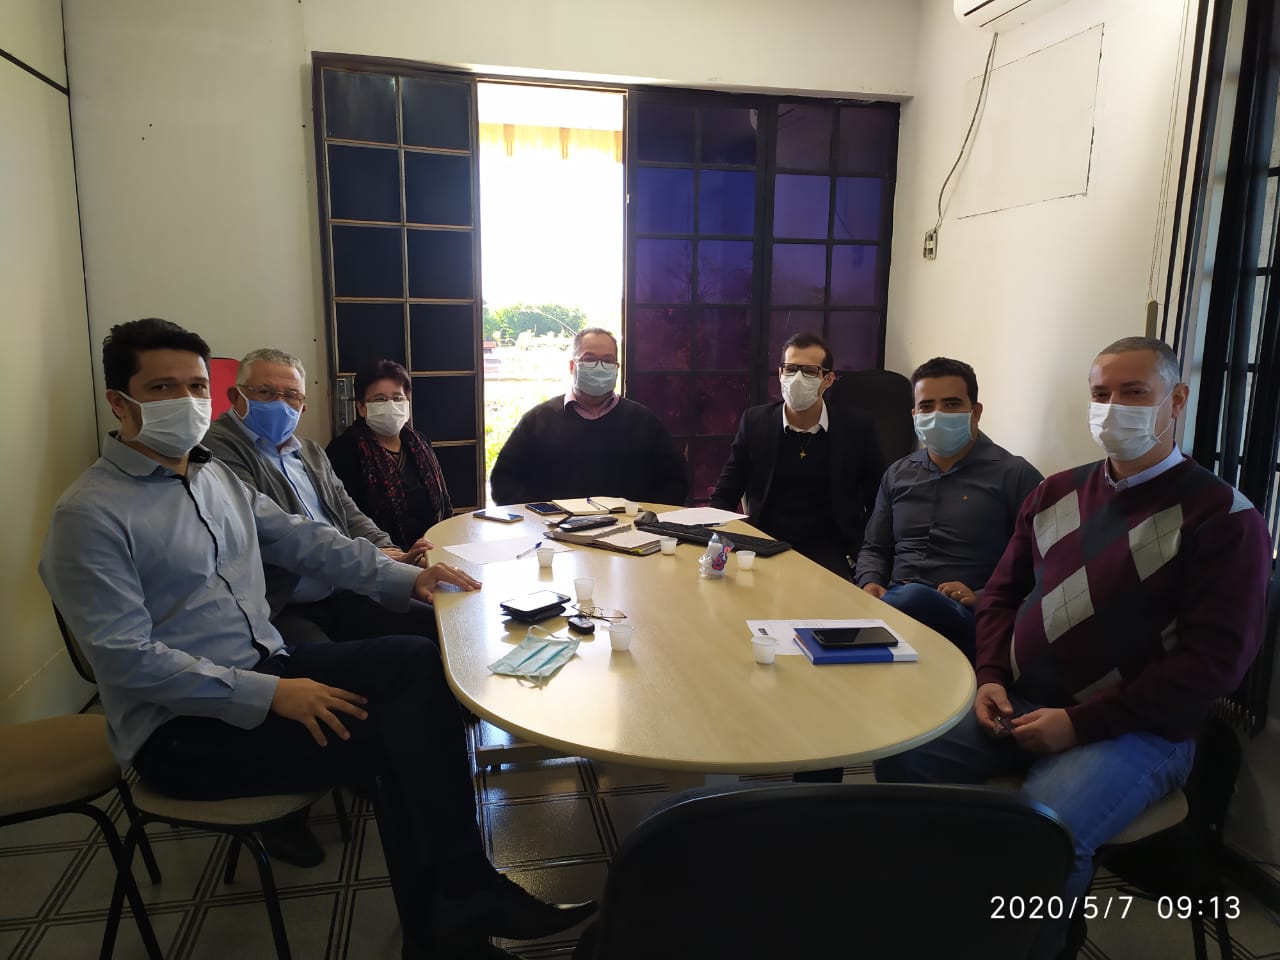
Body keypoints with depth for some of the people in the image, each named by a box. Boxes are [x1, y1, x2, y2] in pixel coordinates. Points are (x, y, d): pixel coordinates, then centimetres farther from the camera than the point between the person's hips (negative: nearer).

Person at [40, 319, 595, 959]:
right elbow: (127, 659, -20)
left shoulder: (217, 476, 10)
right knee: (387, 746, -21)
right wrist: (270, 695, -26)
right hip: (179, 727, -7)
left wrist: (404, 577, 0)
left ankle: (461, 895, -13)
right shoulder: (89, 514, -14)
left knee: (418, 661, -15)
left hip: (266, 671, 7)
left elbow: (304, 540, 11)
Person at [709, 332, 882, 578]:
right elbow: (724, 498, 7)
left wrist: (863, 554, -3)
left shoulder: (855, 429, 1)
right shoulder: (755, 422, 4)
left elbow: (878, 502, 10)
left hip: (829, 555, -1)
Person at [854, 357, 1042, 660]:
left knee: (915, 598, -39)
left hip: (964, 618, -3)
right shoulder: (897, 474, 21)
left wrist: (981, 598, -16)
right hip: (895, 600, 3)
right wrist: (870, 583, 3)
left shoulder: (1015, 476, 5)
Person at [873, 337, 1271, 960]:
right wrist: (991, 678, 0)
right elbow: (1002, 592, 19)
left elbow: (1216, 658, -12)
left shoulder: (1221, 515, -6)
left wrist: (1079, 723, -16)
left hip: (1134, 729, -5)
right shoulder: (1056, 493, 12)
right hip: (1019, 706, 6)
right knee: (901, 758, -14)